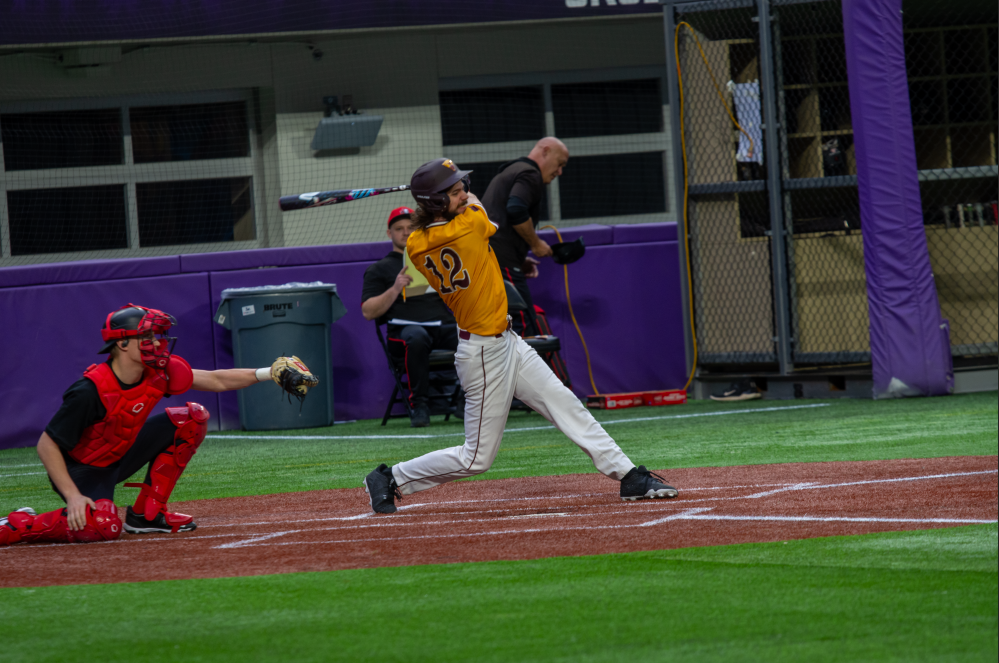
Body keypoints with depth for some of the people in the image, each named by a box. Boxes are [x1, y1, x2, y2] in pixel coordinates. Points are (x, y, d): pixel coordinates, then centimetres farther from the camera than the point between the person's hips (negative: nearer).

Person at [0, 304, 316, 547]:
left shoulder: (158, 373, -11)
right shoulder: (91, 391, -31)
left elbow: (215, 380, 1)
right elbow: (47, 445, -26)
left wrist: (269, 373, -8)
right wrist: (72, 496, -34)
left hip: (121, 456, 8)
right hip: (81, 470, -8)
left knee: (192, 419, -2)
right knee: (104, 527, -37)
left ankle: (147, 513, 3)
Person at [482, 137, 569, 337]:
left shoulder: (507, 172, 29)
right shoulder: (530, 174, -3)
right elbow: (516, 211, -21)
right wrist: (535, 244, -7)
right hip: (503, 264, -10)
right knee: (524, 330, -13)